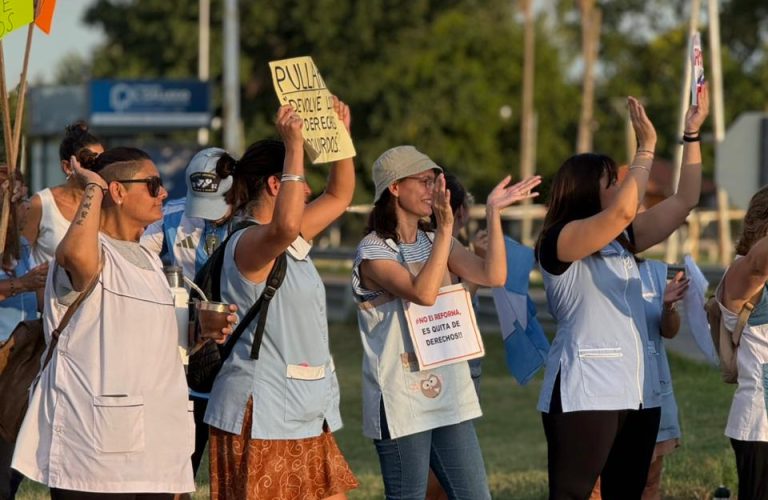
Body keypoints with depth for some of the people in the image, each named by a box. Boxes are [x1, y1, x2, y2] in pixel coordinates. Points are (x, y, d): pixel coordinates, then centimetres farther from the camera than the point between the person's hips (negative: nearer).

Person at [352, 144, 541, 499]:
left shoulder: (434, 243, 11)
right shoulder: (372, 252, -9)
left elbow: (493, 276, -3)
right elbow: (423, 293, -25)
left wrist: (494, 211, -6)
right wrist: (446, 227, -26)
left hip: (449, 398, 7)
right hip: (402, 403, -6)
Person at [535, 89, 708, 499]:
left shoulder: (623, 240, 15)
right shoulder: (560, 240, -7)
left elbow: (684, 202, 17)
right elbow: (623, 210, -22)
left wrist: (691, 134, 13)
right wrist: (646, 148, -14)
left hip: (638, 391, 8)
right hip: (585, 393, -8)